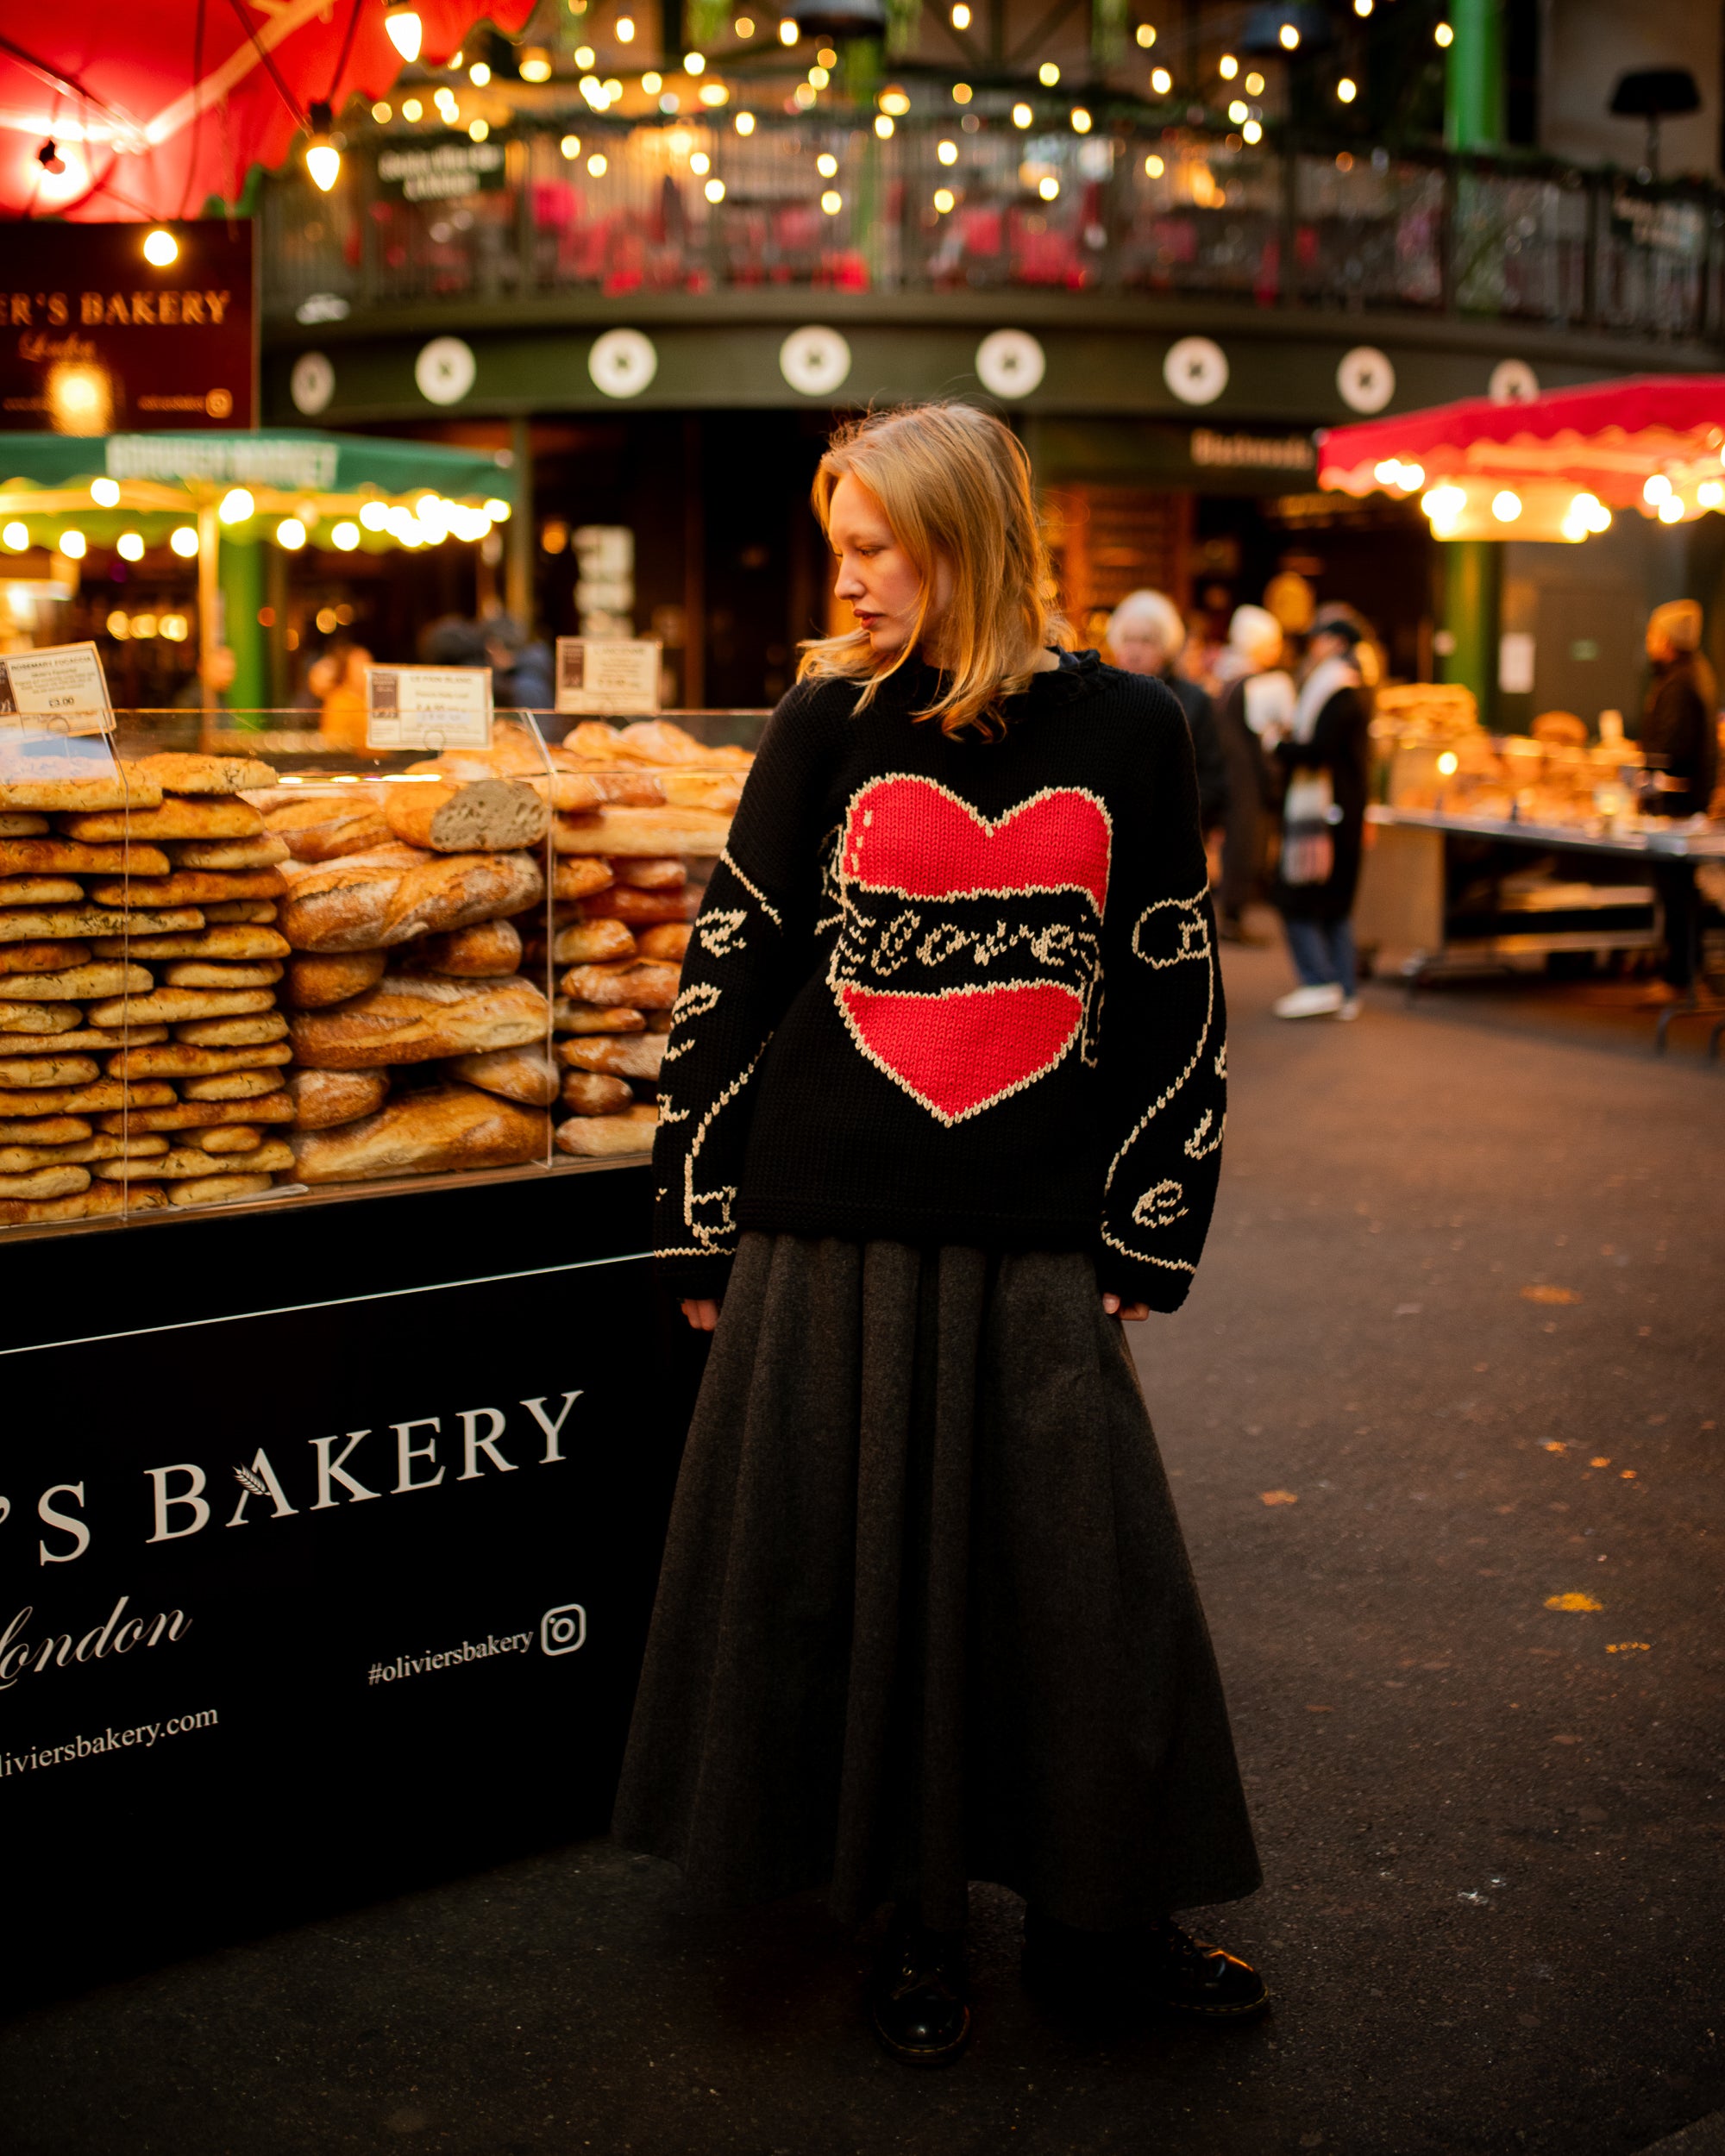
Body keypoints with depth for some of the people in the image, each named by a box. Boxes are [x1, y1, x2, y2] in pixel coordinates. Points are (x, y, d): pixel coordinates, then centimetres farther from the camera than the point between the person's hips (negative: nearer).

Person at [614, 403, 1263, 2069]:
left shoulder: (1129, 731, 1)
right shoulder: (827, 723, 1)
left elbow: (1177, 998, 5)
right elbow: (729, 974, 3)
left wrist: (1146, 1239, 3)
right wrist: (699, 1229, 2)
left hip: (1036, 1248, 0)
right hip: (827, 1242, 1)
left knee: (1087, 1596, 3)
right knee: (852, 1592, 6)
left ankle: (1098, 1918, 23)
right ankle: (916, 1918, 25)